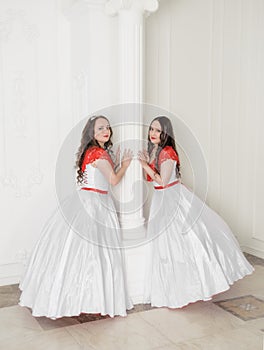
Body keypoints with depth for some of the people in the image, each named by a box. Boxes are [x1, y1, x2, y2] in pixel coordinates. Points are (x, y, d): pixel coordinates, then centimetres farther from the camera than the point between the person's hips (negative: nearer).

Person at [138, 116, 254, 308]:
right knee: (166, 242, 13)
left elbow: (163, 181, -21)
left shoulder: (167, 152, -18)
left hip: (175, 198, -8)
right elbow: (149, 178, 10)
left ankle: (203, 282, 12)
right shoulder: (152, 151, 8)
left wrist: (145, 165, -17)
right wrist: (146, 163, -5)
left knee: (185, 239, -3)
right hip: (161, 200, 8)